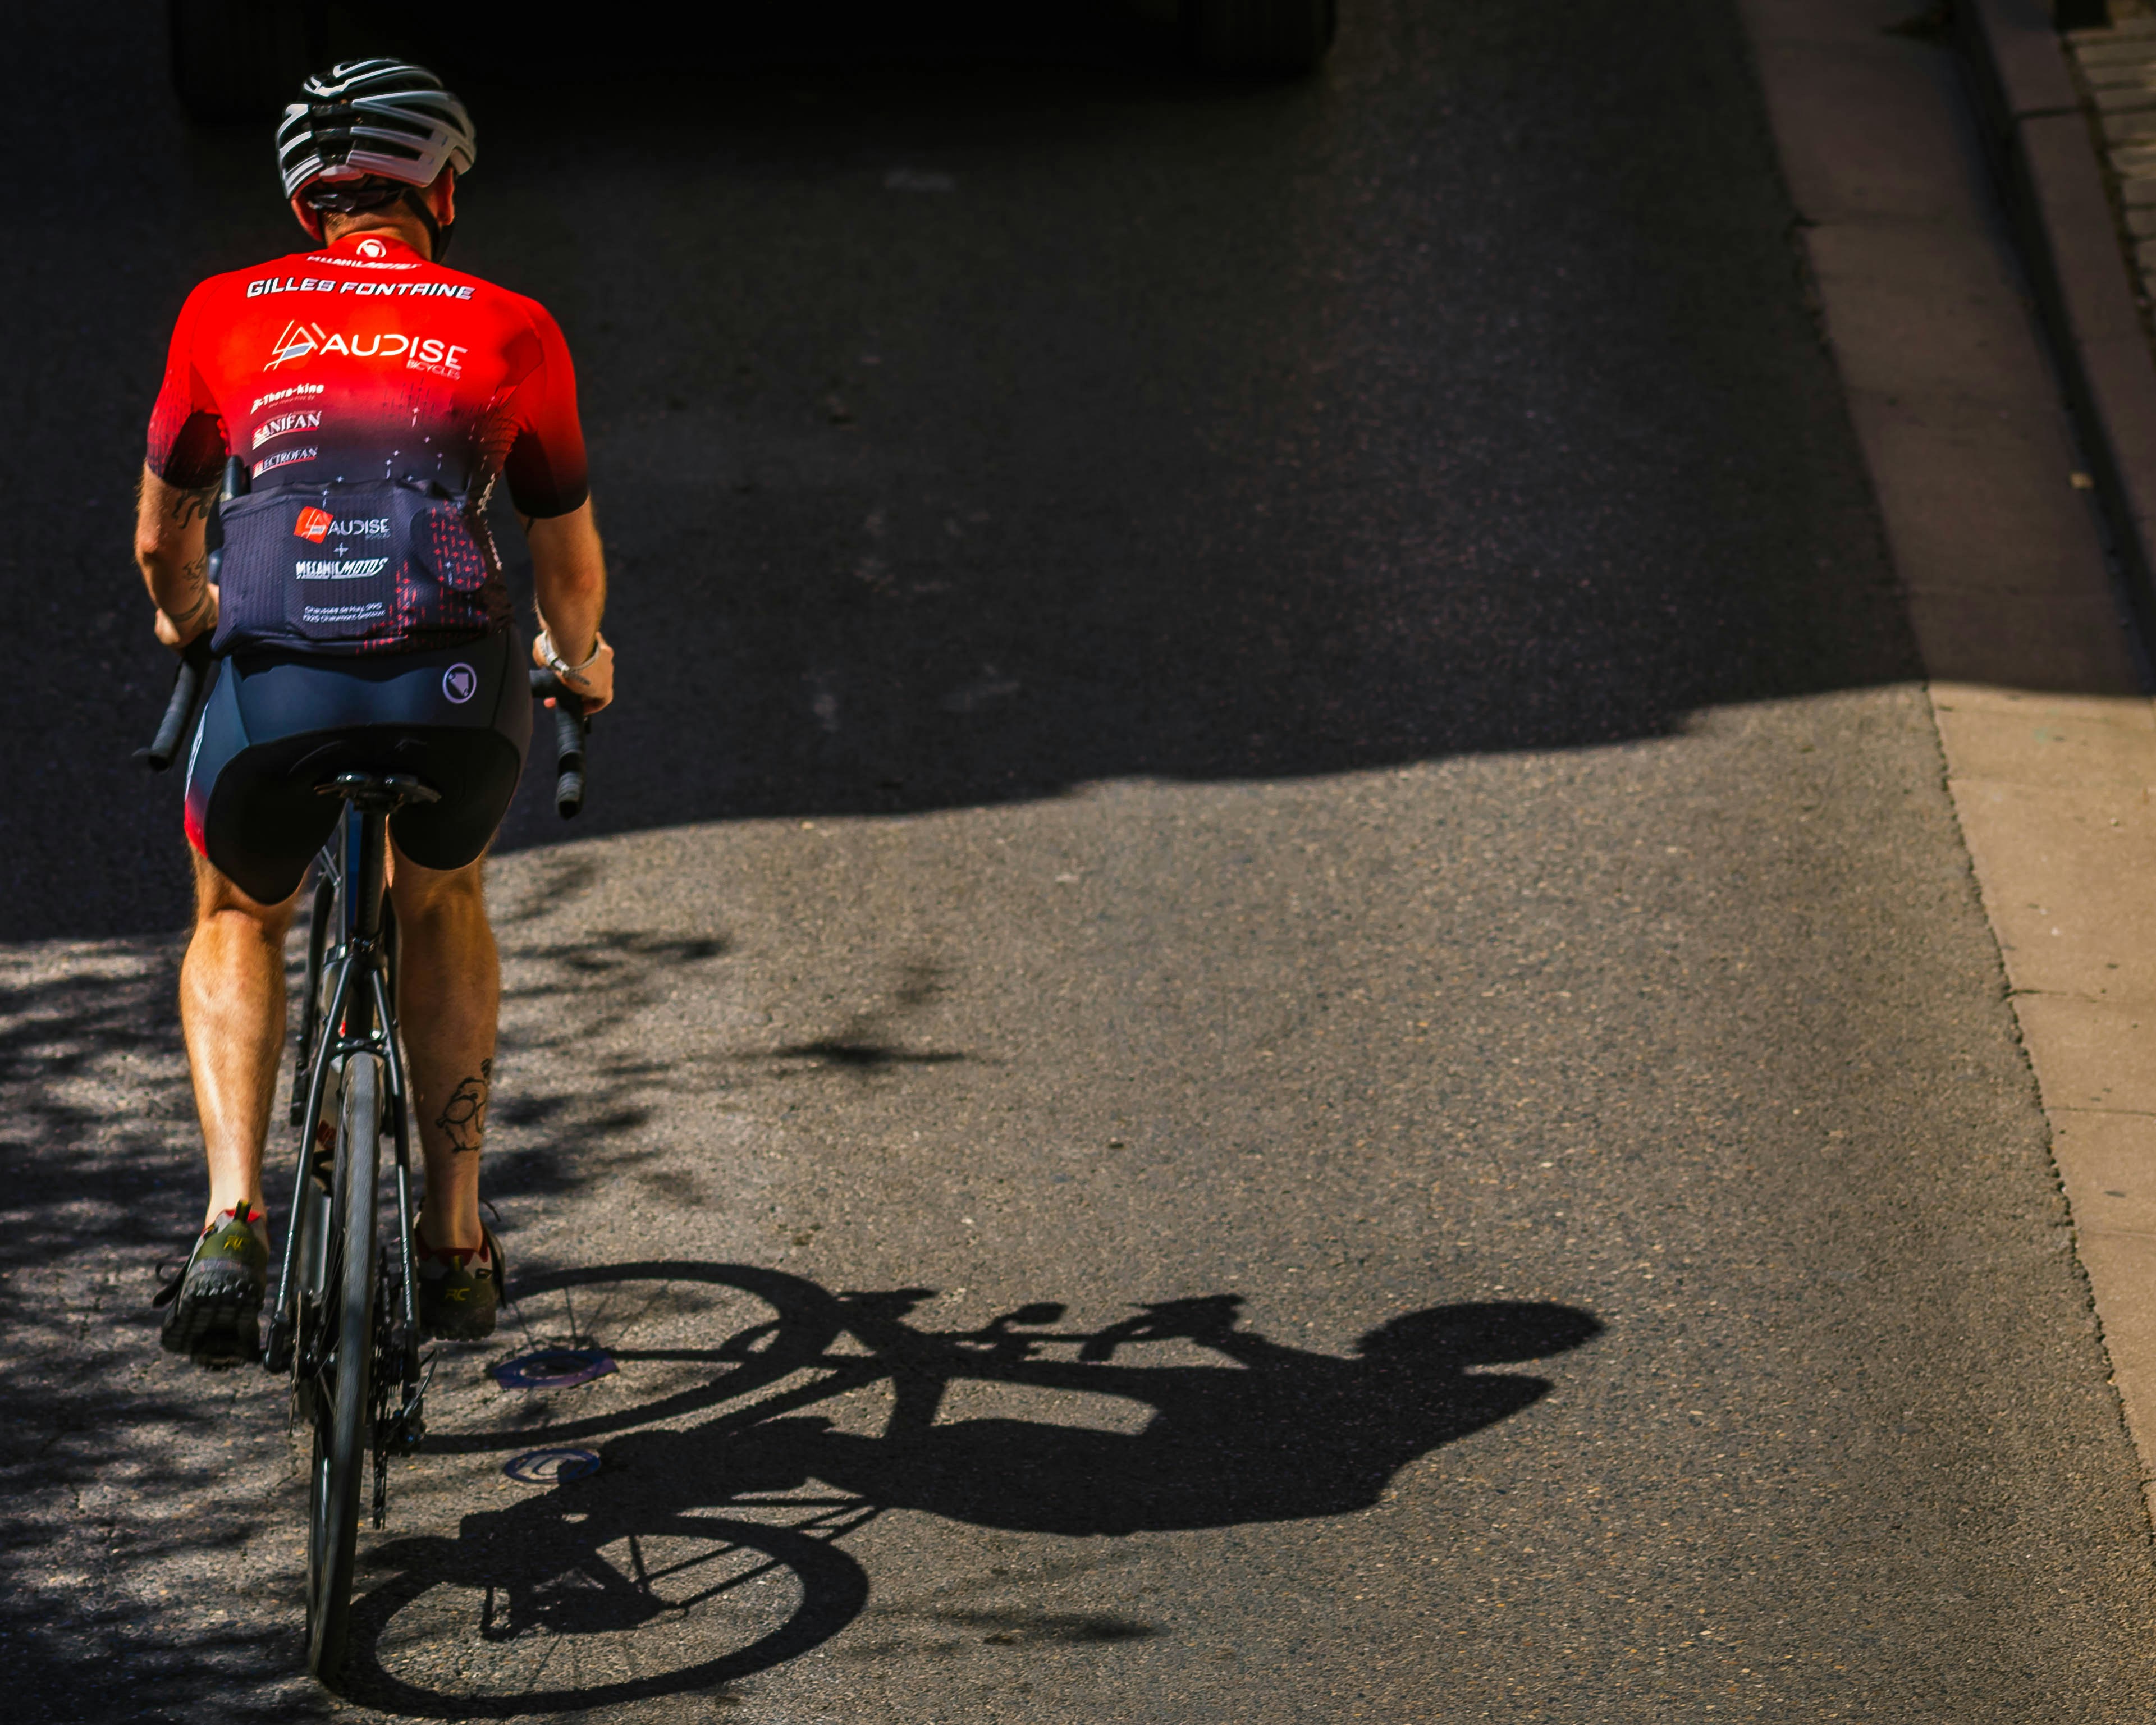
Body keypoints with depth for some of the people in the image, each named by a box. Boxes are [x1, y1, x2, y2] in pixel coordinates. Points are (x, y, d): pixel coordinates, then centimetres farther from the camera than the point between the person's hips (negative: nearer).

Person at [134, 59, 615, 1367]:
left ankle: (234, 1221, 9)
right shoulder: (510, 329, 20)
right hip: (458, 691, 0)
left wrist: (186, 617, 54)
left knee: (238, 924, 31)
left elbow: (163, 545, 31)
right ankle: (455, 1245, 29)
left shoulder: (226, 316, 21)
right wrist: (580, 658, 52)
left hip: (274, 683, 0)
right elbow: (572, 562, 30)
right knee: (443, 903, 34)